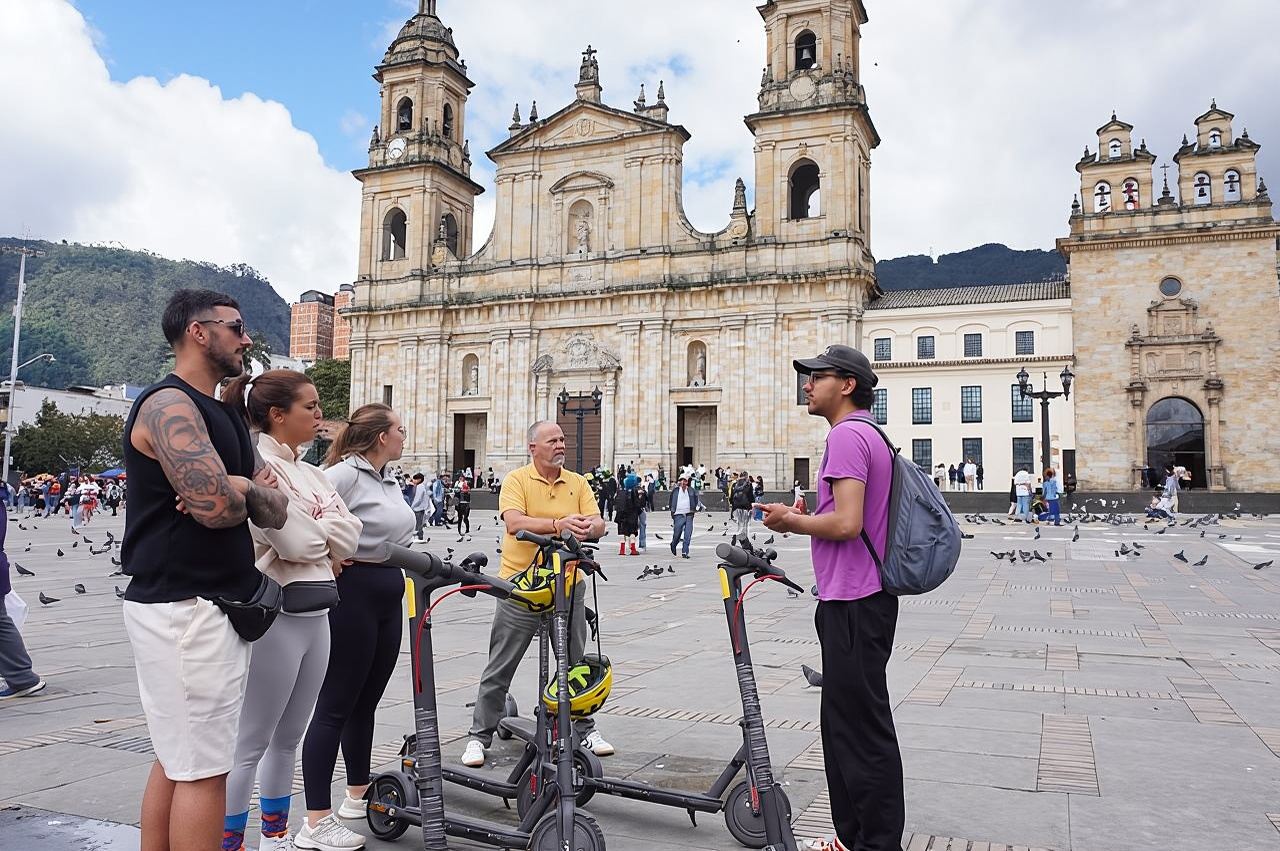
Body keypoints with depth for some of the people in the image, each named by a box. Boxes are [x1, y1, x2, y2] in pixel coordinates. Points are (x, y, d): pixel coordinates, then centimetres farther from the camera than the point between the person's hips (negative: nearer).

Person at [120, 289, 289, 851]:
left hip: (211, 607, 10)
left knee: (177, 761, 16)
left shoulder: (224, 417, 18)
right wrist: (247, 489, -3)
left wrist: (235, 487, -10)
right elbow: (217, 506, -25)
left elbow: (275, 510, 10)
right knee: (203, 770, -4)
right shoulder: (168, 405, -12)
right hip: (185, 609, -10)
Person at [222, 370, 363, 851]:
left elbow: (349, 537, 6)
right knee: (251, 743, 2)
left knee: (288, 739, 18)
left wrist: (314, 539, -10)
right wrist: (329, 540, -2)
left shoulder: (308, 473, 13)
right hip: (275, 616, -8)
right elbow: (296, 542, -21)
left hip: (316, 613, 9)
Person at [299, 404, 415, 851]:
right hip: (353, 592, -9)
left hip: (388, 595, 9)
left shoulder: (388, 480, 14)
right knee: (336, 705, -3)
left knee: (366, 701, 17)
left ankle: (358, 795, 31)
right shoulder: (345, 474, -15)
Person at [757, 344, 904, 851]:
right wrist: (802, 519, 11)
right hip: (856, 599, 11)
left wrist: (790, 521, -10)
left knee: (862, 729, -1)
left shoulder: (847, 435, -15)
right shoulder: (870, 435, 17)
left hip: (853, 604, -11)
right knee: (844, 723, 17)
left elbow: (845, 523, -25)